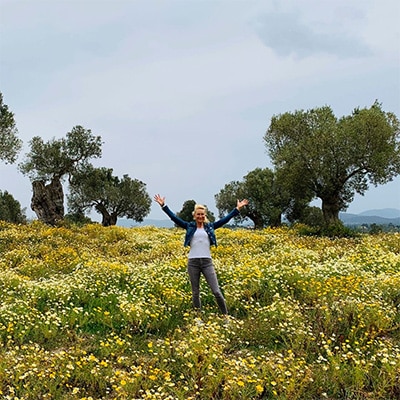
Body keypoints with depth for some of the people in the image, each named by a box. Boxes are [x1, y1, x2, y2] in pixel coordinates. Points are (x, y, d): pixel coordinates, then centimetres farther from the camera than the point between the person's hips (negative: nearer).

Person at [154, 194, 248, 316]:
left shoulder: (210, 227, 11)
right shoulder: (189, 226, 8)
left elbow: (225, 219, 9)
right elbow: (174, 218, 3)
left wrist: (237, 209, 6)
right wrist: (163, 206, -3)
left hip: (207, 262, 0)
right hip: (193, 262, 0)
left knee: (216, 291, -4)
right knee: (195, 293, 8)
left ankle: (226, 315, 10)